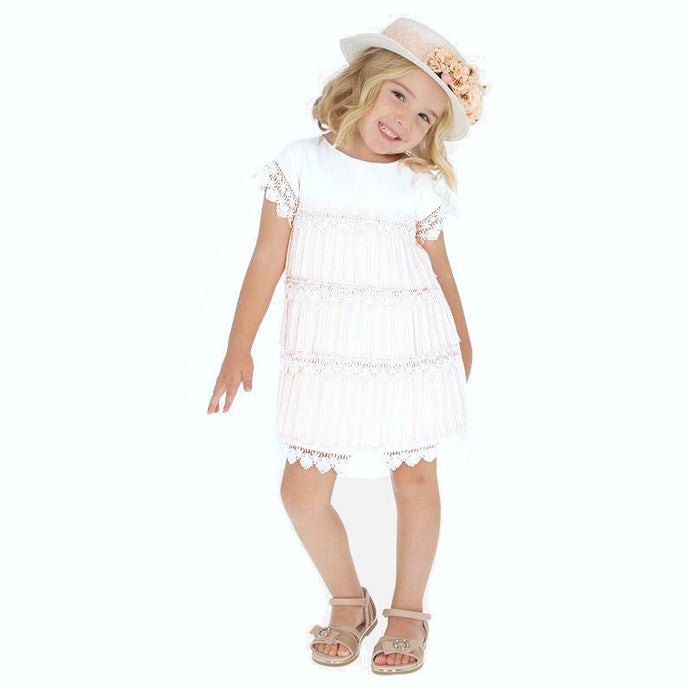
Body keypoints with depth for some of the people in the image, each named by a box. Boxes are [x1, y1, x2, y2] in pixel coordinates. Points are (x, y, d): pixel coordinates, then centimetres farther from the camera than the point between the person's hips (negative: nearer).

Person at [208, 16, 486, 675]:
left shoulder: (424, 187, 3)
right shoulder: (300, 164, 0)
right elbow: (268, 260, 2)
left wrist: (460, 335, 27)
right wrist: (239, 347, 3)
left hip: (412, 350, 1)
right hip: (324, 356, 0)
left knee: (415, 478, 6)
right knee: (302, 491, 0)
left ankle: (407, 612, 27)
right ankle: (348, 602, 25)